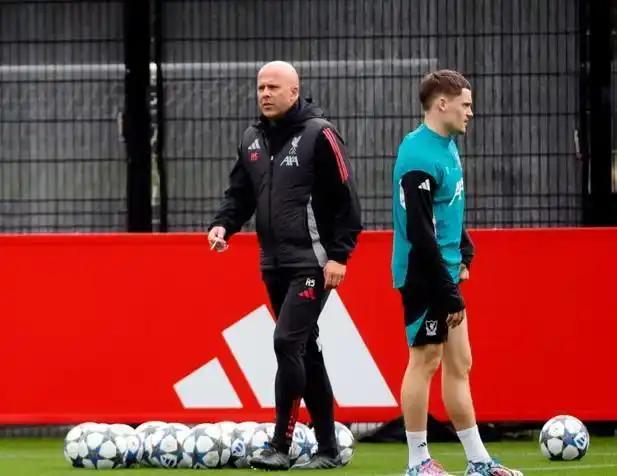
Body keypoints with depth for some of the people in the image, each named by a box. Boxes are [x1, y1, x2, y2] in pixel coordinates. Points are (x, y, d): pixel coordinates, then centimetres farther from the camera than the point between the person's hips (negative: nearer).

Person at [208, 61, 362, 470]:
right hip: (275, 266, 7)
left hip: (312, 264, -7)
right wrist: (224, 224, -4)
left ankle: (281, 447, -15)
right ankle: (328, 449, 15)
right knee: (306, 352, 10)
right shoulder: (253, 141, 12)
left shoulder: (318, 135, -9)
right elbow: (241, 193, 17)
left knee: (287, 342, -16)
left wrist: (339, 255, -15)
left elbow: (345, 198, -11)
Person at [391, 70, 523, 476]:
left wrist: (465, 251, 10)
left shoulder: (447, 145, 9)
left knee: (459, 364, 11)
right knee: (425, 361, -2)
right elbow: (420, 235, -23)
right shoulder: (419, 159, -20)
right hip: (424, 277, -9)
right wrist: (448, 294, -21)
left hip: (444, 273, 9)